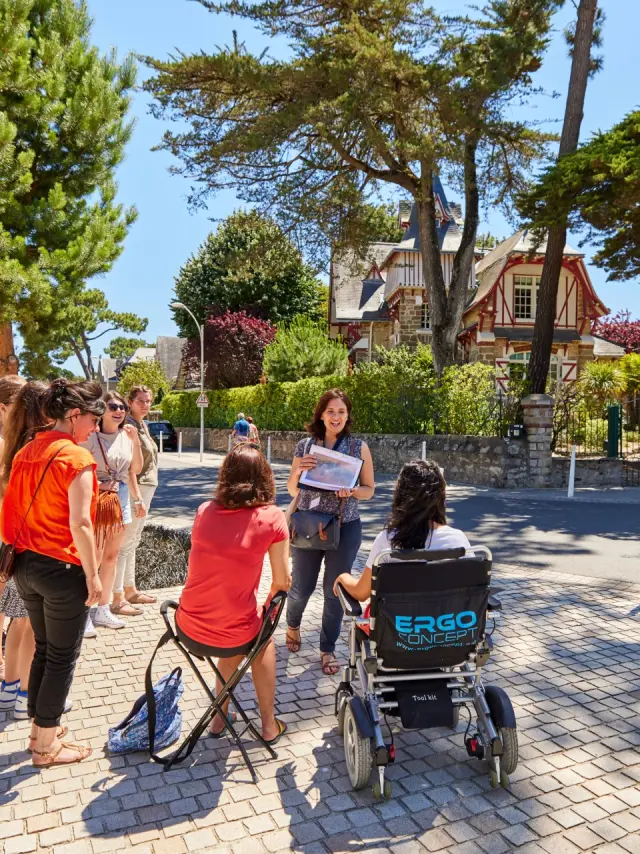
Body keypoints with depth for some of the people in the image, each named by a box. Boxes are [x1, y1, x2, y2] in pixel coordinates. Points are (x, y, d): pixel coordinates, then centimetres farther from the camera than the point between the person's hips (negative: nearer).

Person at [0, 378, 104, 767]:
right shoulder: (76, 457, -18)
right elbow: (79, 523, -22)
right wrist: (93, 576, -16)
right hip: (63, 569, -8)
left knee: (43, 650, 22)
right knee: (62, 658, 8)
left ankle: (40, 729, 35)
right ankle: (47, 746, 21)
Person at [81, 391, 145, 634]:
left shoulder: (126, 435, 6)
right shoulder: (90, 436, -11)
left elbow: (134, 469, 12)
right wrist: (96, 484, -24)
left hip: (122, 498, 6)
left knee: (111, 556, 12)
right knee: (94, 558, -5)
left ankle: (103, 609, 24)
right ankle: (83, 614, 6)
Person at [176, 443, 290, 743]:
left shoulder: (204, 511, 0)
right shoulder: (272, 518, -11)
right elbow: (282, 582, -5)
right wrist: (267, 607, 15)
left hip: (187, 631, 4)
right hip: (231, 636, -3)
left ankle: (220, 717, 38)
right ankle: (269, 725, 35)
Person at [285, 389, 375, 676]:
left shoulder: (359, 447, -4)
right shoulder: (305, 445, -2)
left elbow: (369, 490, 1)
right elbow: (292, 490, 4)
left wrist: (351, 491, -20)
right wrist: (298, 471, -17)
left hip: (345, 528, 0)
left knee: (335, 590, 7)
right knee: (302, 587, 12)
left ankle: (328, 649, 27)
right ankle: (293, 625, 46)